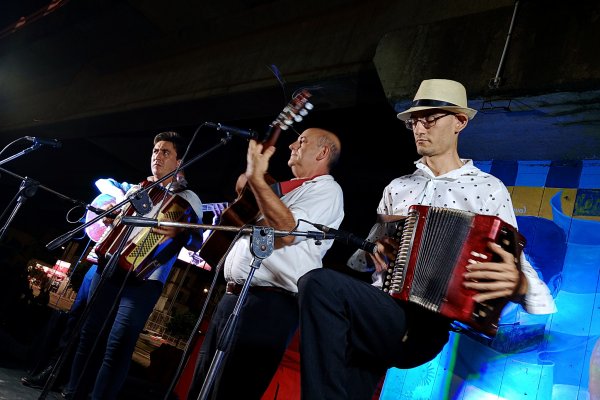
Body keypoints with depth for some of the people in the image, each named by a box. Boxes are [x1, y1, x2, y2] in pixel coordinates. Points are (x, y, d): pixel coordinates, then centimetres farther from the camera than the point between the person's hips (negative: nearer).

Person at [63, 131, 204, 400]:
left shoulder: (188, 199, 2)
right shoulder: (136, 188, 18)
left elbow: (197, 241, -3)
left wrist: (177, 232, -24)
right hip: (109, 267, 6)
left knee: (118, 347, -11)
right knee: (89, 333, 10)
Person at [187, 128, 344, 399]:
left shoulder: (326, 189, -2)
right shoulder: (284, 190, 24)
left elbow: (286, 232, -20)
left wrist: (256, 178, -16)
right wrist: (247, 185, 15)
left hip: (268, 305, -9)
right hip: (233, 296, 9)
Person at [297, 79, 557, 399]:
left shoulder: (489, 189, 5)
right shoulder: (397, 188, 19)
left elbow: (516, 265, 0)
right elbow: (358, 259, 24)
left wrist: (517, 283, -24)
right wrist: (370, 254, 0)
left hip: (429, 327, -5)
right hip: (378, 310, 5)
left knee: (319, 284, -27)